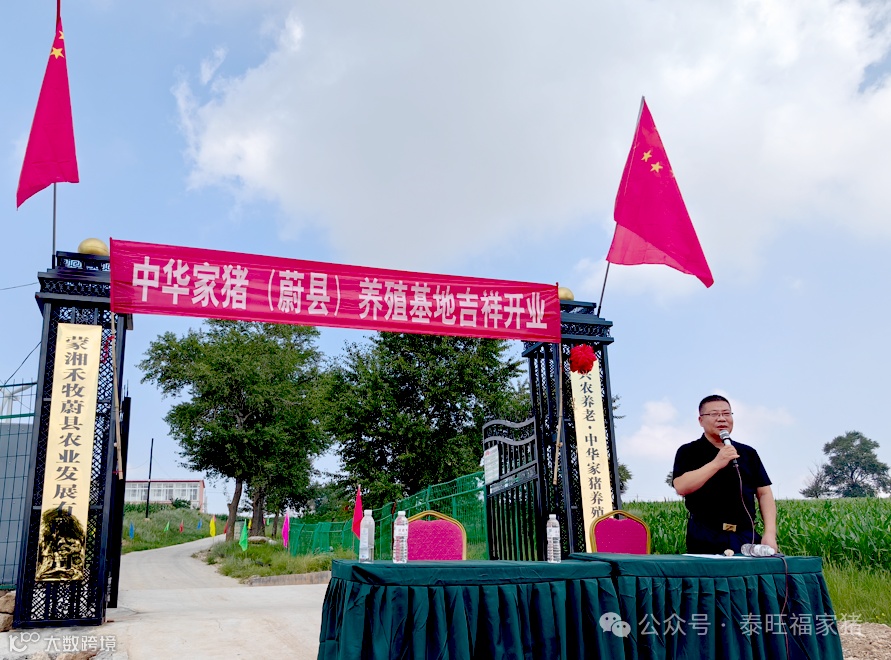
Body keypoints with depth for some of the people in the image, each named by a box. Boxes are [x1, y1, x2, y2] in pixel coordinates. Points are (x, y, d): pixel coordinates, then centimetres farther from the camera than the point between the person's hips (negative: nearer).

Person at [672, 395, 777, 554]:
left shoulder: (748, 453, 14)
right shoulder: (688, 452, 2)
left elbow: (764, 494, 11)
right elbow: (681, 487, -14)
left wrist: (770, 534, 0)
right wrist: (716, 463, -18)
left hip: (747, 537, 3)